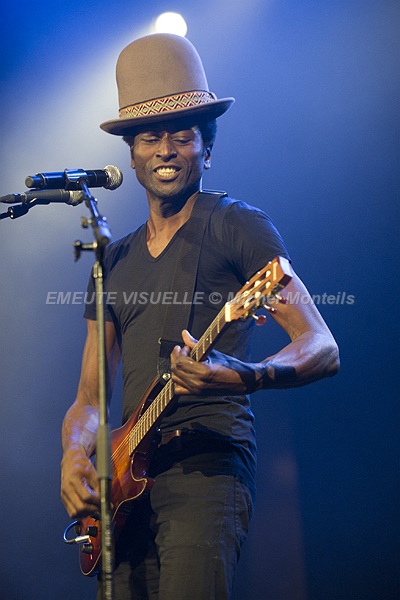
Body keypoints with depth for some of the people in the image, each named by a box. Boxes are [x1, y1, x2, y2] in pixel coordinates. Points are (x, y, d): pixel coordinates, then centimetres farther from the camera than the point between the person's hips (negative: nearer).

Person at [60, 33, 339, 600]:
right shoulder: (116, 260, 21)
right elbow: (89, 397, 22)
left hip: (207, 464, -6)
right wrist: (75, 453, -1)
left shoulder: (237, 226, 3)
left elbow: (322, 349, -6)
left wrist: (245, 377, -26)